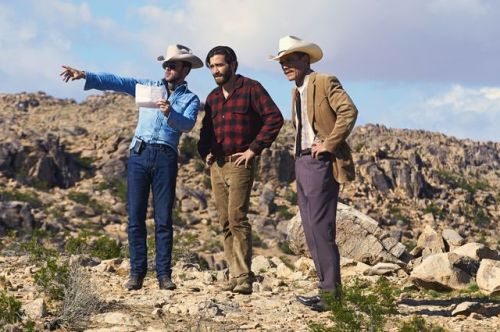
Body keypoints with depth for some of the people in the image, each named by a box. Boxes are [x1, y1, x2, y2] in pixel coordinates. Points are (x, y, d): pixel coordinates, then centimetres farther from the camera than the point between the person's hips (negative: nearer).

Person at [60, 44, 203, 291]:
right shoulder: (149, 86, 16)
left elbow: (187, 124, -9)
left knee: (163, 219, -2)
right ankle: (137, 272, 2)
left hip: (166, 157, -2)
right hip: (139, 153, 2)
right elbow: (116, 82, 5)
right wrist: (85, 76, -8)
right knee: (135, 217, -1)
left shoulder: (190, 99, 10)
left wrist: (170, 113, -29)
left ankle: (163, 274, 1)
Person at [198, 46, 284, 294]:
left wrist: (254, 149, -13)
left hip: (239, 164, -7)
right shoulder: (212, 97, 17)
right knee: (225, 223, 5)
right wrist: (204, 152, 9)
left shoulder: (251, 88, -3)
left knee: (237, 218, -15)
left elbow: (274, 118, -11)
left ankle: (243, 277, -13)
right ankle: (234, 274, 9)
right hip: (216, 165, 7)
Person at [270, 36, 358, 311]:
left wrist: (329, 144, -19)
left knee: (321, 229, -11)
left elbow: (349, 111, -19)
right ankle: (327, 287, 13)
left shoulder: (325, 82, -7)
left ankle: (331, 291, -7)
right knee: (311, 231, 8)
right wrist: (299, 155, 15)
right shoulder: (296, 91, 20)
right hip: (302, 163, 9)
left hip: (320, 163, -9)